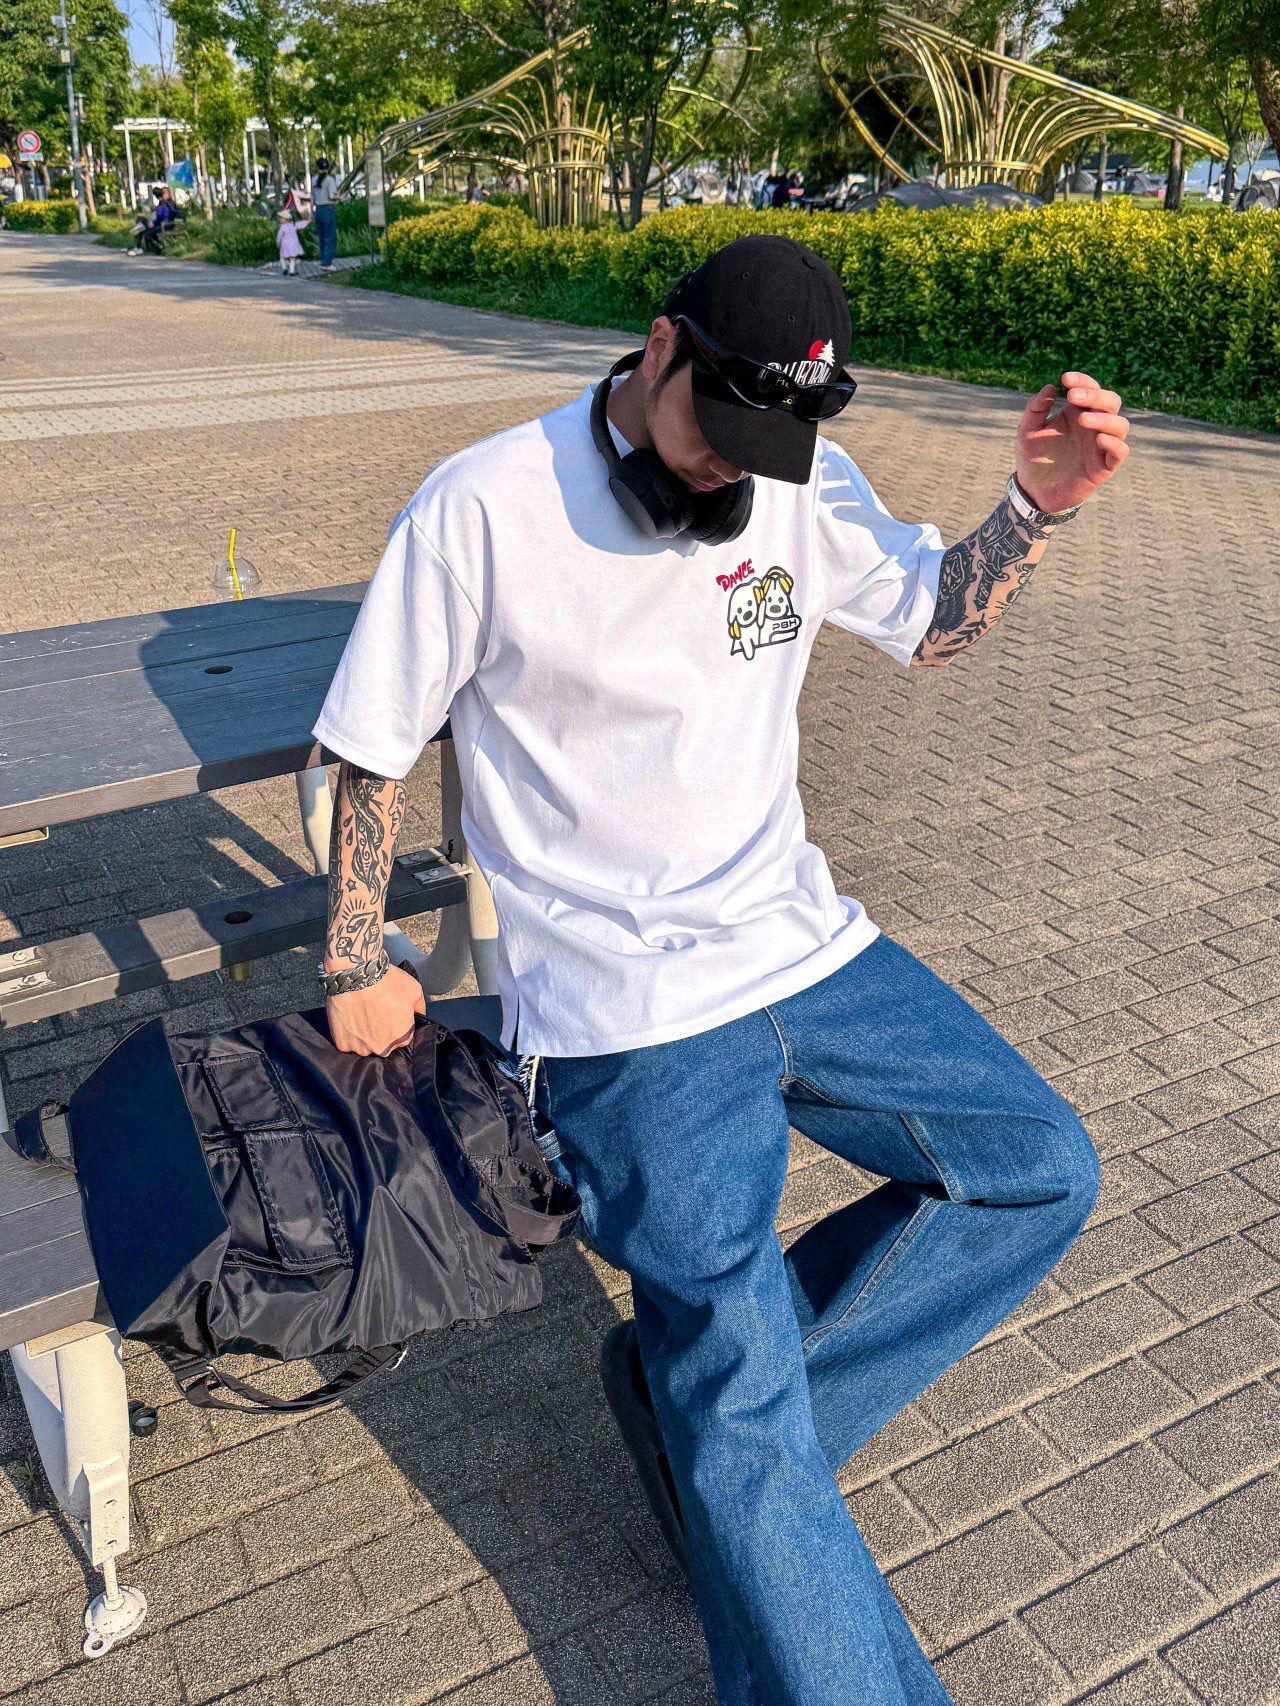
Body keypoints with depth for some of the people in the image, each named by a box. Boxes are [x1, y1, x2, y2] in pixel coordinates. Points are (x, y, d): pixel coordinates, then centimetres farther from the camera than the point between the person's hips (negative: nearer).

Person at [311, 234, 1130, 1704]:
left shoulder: (803, 481, 3)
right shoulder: (485, 507, -11)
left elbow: (931, 622, 16)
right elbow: (373, 748, -3)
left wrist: (1035, 506, -2)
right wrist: (356, 966, 1)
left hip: (802, 945, 7)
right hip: (628, 1008, -6)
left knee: (1042, 1174, 6)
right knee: (743, 1411, -14)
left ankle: (693, 1387, 7)